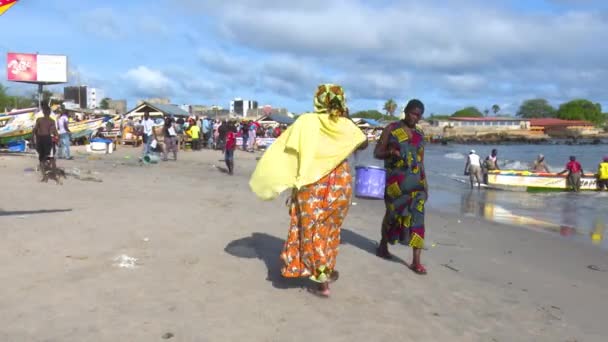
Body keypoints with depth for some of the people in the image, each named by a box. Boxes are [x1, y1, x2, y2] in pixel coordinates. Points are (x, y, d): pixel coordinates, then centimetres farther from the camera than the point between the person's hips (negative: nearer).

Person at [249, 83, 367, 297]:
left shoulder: (307, 122, -8)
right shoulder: (345, 125, -1)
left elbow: (284, 147, -10)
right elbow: (363, 144, 16)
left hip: (312, 184, -3)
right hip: (339, 183, 3)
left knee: (313, 230, 7)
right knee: (330, 228, 20)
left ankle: (322, 281, 8)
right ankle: (328, 270, 33)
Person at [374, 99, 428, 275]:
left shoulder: (420, 134, 11)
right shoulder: (391, 129, -1)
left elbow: (421, 161, 15)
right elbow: (377, 153, -1)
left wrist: (425, 184, 11)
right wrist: (390, 152, -21)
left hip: (416, 180, 3)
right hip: (395, 180, -3)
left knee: (417, 216, -6)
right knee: (393, 212, 9)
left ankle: (416, 261, -6)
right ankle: (383, 245, 34)